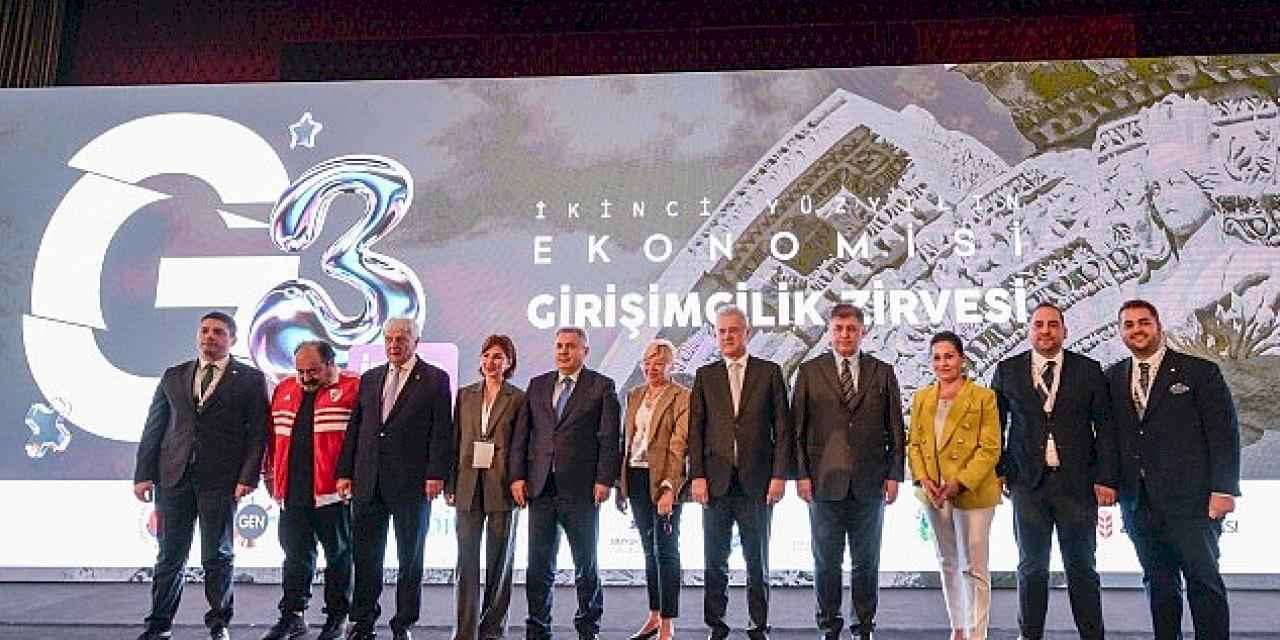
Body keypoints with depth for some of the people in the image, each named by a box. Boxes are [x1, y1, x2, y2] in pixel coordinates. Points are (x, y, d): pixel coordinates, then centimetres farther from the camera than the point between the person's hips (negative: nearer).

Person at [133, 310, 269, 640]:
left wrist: (248, 477, -12)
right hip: (173, 477, 3)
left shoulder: (250, 379, 2)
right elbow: (153, 427, 11)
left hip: (221, 479, -3)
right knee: (170, 555, 9)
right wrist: (144, 473, 3)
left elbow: (257, 433, -3)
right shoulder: (174, 376, 14)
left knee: (217, 556, 5)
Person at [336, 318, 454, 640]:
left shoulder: (435, 379, 0)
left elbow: (442, 431, -6)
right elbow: (354, 428, 12)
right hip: (367, 481, 4)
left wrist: (436, 474, -14)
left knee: (410, 558, 7)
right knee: (366, 556, 9)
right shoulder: (369, 379, 14)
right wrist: (345, 472, 6)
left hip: (412, 482, -4)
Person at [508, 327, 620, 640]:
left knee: (586, 564, 8)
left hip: (581, 488, -3)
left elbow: (609, 438, -4)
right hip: (540, 487, 3)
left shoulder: (602, 386, 2)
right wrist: (517, 476, 0)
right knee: (538, 564, 8)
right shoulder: (537, 385, 12)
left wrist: (604, 480, -11)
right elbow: (521, 434, 9)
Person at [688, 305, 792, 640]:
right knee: (714, 560, 6)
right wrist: (697, 476, -3)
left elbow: (782, 427, 2)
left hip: (757, 481, -1)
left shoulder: (769, 372, 5)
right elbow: (695, 429, 6)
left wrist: (780, 475, -6)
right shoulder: (705, 375, 9)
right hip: (716, 480, 1)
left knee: (757, 559, 8)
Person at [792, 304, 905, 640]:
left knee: (867, 562, 10)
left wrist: (894, 475, 1)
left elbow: (896, 430, 7)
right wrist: (801, 474, -4)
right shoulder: (810, 371, 3)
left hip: (869, 484, 1)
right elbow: (797, 429, 2)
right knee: (826, 561, 7)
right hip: (824, 482, -1)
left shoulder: (883, 373, 6)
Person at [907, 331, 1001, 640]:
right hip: (934, 494, 5)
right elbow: (914, 443, 9)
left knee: (973, 568, 1)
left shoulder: (983, 397, -6)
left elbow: (990, 449, -10)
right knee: (948, 564, 16)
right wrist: (923, 479, -7)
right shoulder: (921, 398, 9)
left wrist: (960, 483, -18)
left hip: (972, 494, -5)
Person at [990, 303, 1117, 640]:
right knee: (1032, 567, 8)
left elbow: (1105, 428, 3)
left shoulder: (1089, 370, 4)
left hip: (1077, 482, 0)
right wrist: (999, 470, 3)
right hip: (1028, 483, 1)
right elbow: (995, 424, 10)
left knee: (1082, 566, 8)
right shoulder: (1007, 370, 6)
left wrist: (1106, 478, -3)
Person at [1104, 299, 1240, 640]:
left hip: (1190, 497, -3)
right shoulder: (1113, 378, 10)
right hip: (1138, 501, 4)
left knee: (1203, 579, 0)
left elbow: (1224, 433, -3)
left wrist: (1223, 489, -10)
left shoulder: (1200, 372, 0)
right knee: (1158, 582, 10)